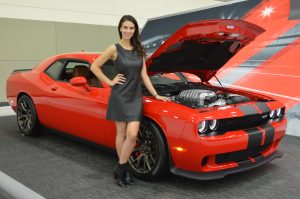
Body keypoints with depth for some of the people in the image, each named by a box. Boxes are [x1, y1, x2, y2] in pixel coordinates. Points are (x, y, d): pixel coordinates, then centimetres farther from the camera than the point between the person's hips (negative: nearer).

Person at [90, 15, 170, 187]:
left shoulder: (139, 50, 8)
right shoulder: (114, 49, -5)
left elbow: (144, 75, 9)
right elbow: (94, 66, -1)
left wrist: (156, 95, 5)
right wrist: (109, 82, -6)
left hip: (136, 97, 3)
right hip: (120, 96, -3)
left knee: (132, 135, -6)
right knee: (121, 134, 5)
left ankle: (120, 168, 11)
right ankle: (124, 169, 19)